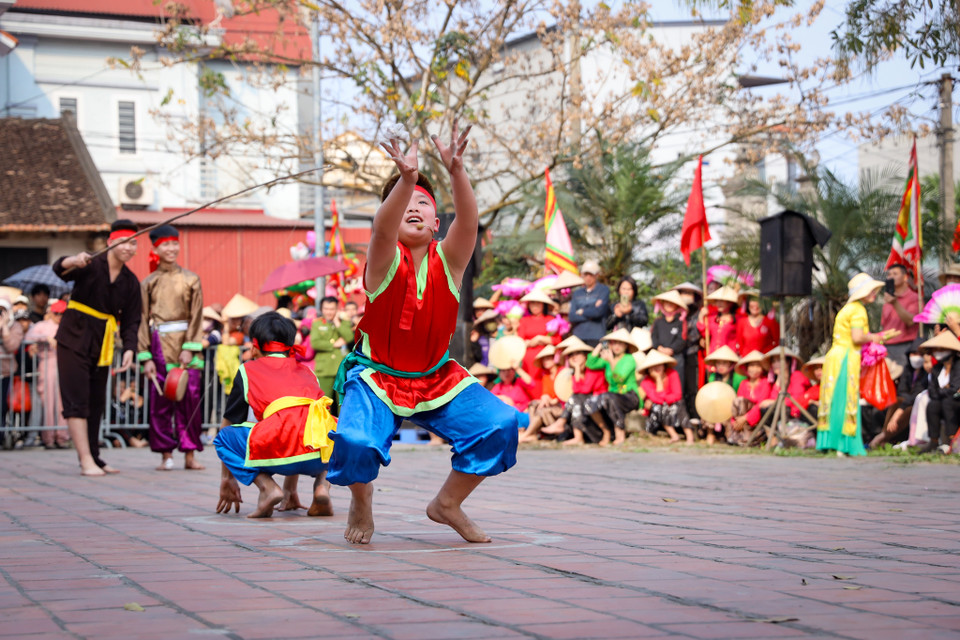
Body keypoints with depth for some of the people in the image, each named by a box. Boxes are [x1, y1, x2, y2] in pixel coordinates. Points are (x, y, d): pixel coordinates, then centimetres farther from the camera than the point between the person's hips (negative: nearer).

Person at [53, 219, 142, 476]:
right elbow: (60, 269, -32)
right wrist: (74, 262, -55)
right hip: (74, 338, -6)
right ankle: (86, 459, -14)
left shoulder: (131, 282, 4)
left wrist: (129, 349, -11)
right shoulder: (91, 266, -12)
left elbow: (131, 320, 5)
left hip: (102, 343, 6)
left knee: (97, 403, 12)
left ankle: (93, 457, 22)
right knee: (77, 399, -11)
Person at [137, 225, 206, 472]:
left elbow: (196, 317, 3)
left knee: (190, 400, -4)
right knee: (160, 402, -1)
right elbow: (143, 321, 5)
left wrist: (189, 348, -8)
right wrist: (145, 357, -4)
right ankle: (166, 455, 6)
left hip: (186, 345, 0)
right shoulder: (148, 283, 8)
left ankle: (190, 455, 2)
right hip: (160, 347, 0)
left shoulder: (191, 279, 7)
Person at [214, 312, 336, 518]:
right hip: (324, 457, 4)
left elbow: (228, 426, 34)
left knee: (223, 437, 24)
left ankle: (267, 487, 0)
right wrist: (289, 489, 56)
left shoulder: (248, 370, 25)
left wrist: (227, 478, 48)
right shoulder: (306, 371, 34)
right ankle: (322, 486, 11)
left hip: (280, 454, -4)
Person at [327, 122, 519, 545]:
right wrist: (406, 178, -53)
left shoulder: (447, 260, -7)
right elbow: (383, 229, -36)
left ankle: (448, 503, 10)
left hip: (437, 379, 3)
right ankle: (361, 503, 5)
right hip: (377, 378, -3)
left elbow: (468, 221, -26)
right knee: (355, 440, -32)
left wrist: (456, 171, -44)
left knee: (500, 425, -16)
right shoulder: (385, 261, -13)